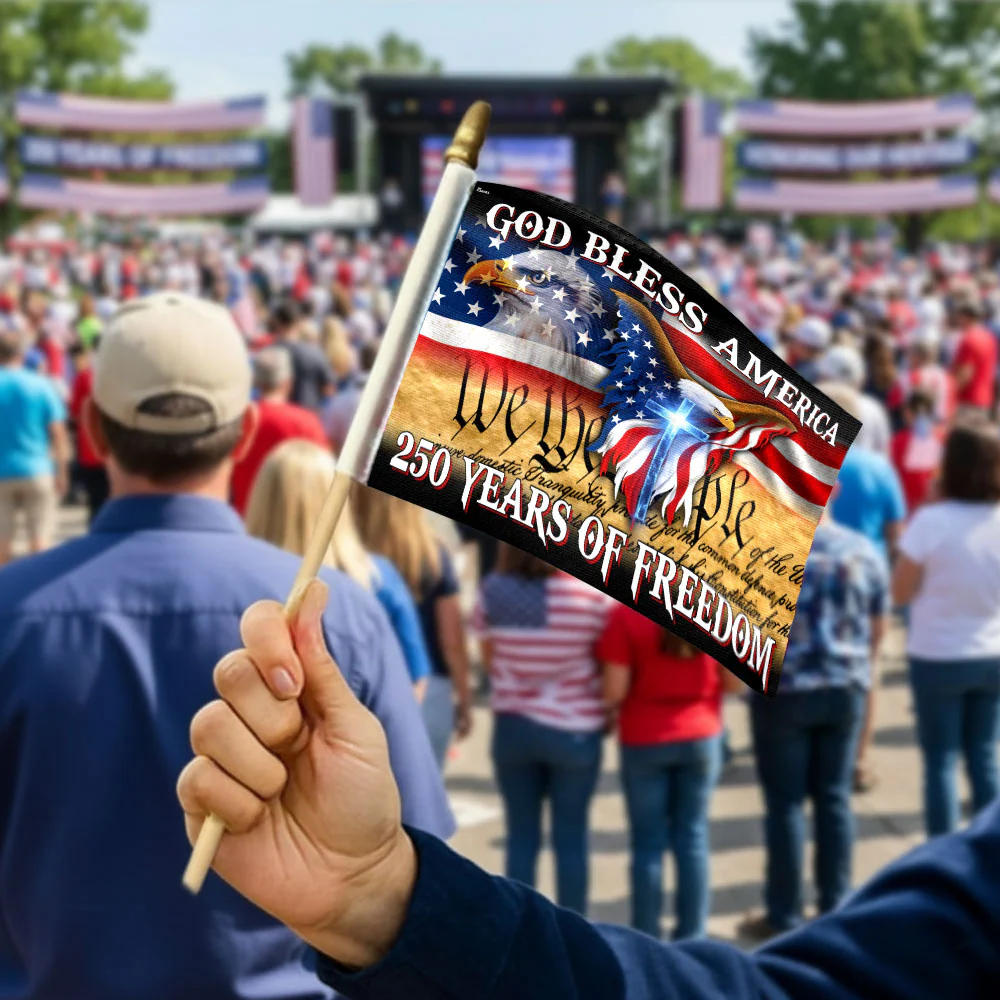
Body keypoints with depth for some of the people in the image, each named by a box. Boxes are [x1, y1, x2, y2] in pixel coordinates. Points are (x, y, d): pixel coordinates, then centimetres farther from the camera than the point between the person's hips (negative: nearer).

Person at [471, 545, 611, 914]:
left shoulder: (491, 591, -8)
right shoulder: (593, 593, -15)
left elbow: (489, 660, 3)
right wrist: (609, 714, 7)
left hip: (512, 726, 2)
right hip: (575, 730, -2)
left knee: (521, 837, 11)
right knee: (570, 838, 9)